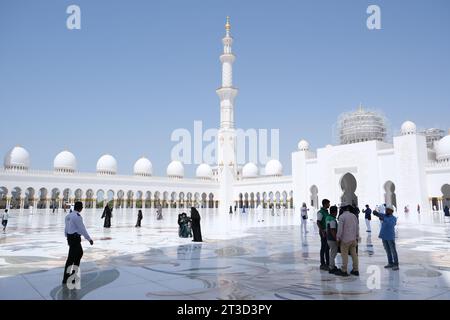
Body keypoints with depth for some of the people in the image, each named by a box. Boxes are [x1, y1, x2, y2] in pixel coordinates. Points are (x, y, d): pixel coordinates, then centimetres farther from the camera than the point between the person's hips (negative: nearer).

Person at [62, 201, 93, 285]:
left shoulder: (68, 215, 10)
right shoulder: (77, 216, -18)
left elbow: (66, 228, 16)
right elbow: (82, 229, -16)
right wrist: (89, 239, -9)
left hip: (70, 237, 9)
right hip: (75, 238, -9)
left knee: (80, 253, 20)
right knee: (71, 258, -2)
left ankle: (74, 273, 27)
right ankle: (65, 279, 5)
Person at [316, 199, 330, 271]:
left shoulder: (326, 211, 12)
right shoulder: (320, 212, -14)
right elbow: (318, 222, -20)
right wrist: (322, 231, -24)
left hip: (327, 231, 8)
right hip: (323, 232, -8)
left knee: (327, 248, 14)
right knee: (323, 248, -2)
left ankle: (328, 263, 23)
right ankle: (322, 264, 6)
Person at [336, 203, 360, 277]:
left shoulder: (342, 217, -14)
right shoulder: (354, 215, 4)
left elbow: (340, 229, -15)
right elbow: (357, 227, 8)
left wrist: (338, 239, -6)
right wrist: (357, 238, 16)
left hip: (345, 239, -6)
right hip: (353, 239, 6)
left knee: (344, 255, 1)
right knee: (354, 254, 11)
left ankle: (344, 271, 6)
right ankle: (355, 270, 16)